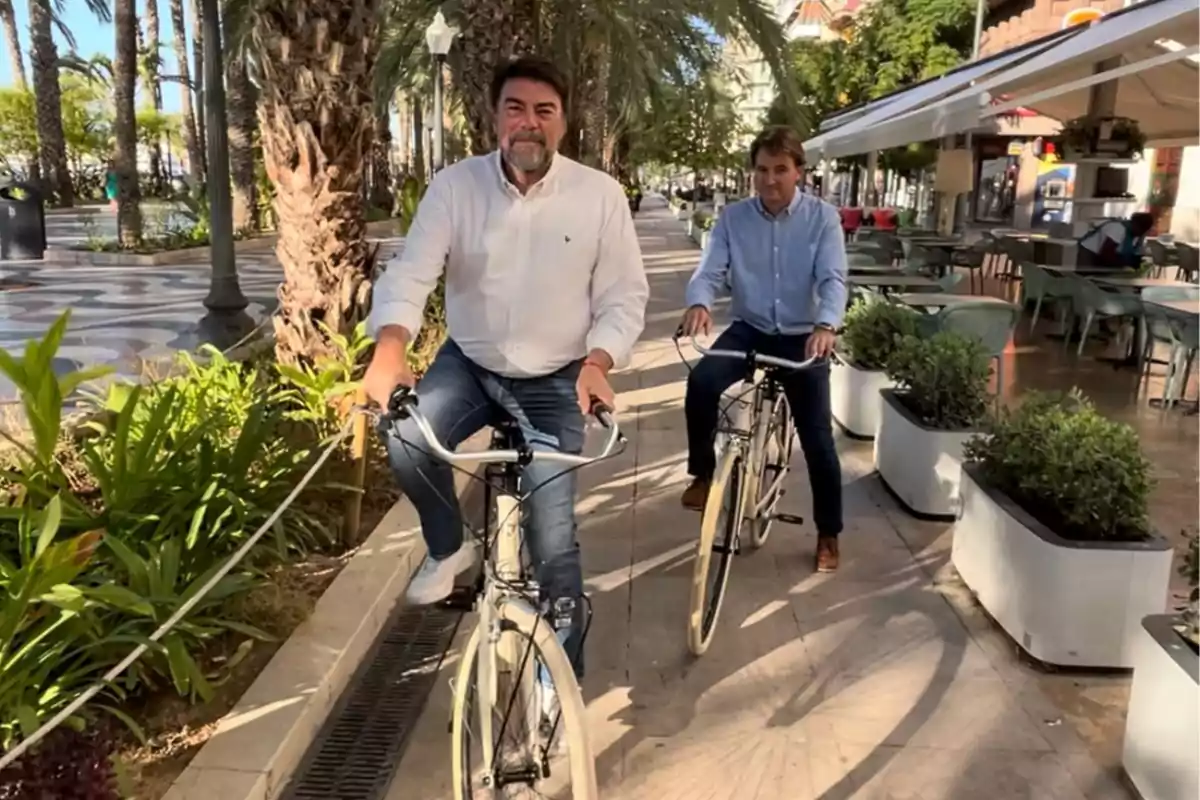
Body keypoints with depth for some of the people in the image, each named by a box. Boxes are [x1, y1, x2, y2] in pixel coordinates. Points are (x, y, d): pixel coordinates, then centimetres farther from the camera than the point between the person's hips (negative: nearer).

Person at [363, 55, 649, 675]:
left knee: (552, 541, -6)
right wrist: (389, 352, -36)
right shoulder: (455, 186, -9)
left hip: (554, 381, -1)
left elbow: (625, 296, -6)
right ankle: (448, 547, 4)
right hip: (469, 364, 2)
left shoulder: (600, 194, -10)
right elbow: (409, 274, -16)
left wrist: (596, 361, -25)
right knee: (406, 439, -28)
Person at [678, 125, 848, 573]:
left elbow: (833, 279, -16)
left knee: (817, 437, -1)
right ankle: (703, 473, -5)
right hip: (749, 330, 1)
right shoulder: (733, 218, -2)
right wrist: (699, 304, -36)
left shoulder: (823, 217, -7)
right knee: (701, 381, -29)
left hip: (802, 336, -1)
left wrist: (826, 325, -38)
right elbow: (710, 271, -11)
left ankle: (828, 534, 19)